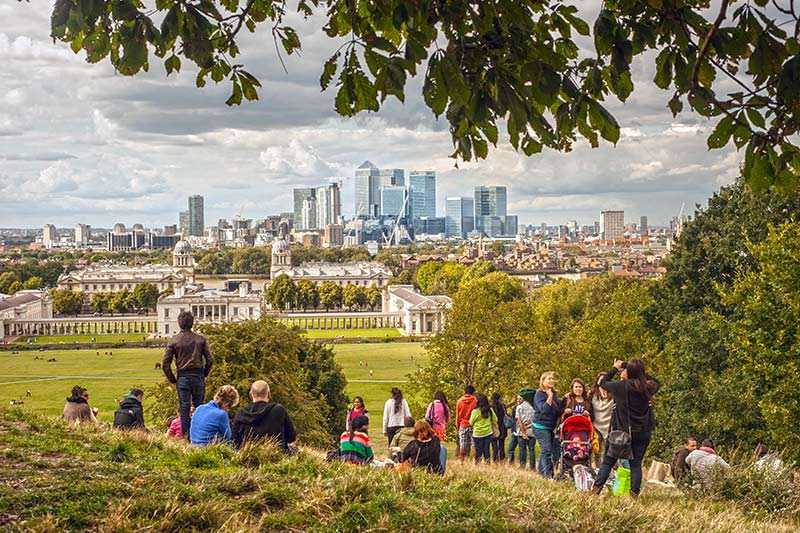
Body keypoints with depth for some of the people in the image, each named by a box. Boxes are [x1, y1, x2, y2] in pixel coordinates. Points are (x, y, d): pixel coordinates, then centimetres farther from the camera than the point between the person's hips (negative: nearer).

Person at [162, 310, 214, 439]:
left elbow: (165, 364, -4)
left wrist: (173, 380, 6)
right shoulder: (201, 339, 0)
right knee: (200, 407, 10)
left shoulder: (174, 340, -2)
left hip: (183, 377, -1)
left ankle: (186, 436, 3)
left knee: (184, 409, 3)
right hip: (198, 377, 1)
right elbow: (209, 360, -1)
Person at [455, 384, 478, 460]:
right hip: (473, 425, -2)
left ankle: (462, 460, 5)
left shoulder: (460, 401, 2)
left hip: (463, 425, 2)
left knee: (462, 445, 5)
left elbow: (457, 415, 6)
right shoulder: (475, 400, -5)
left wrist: (457, 426, 14)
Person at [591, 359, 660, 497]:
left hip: (622, 430, -3)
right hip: (642, 433, 3)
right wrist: (640, 372, 17)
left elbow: (603, 382, 3)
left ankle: (596, 488, 1)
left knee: (608, 461, 6)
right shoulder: (647, 388, -1)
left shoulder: (622, 386, -13)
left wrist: (614, 369, 15)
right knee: (636, 464, 7)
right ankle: (634, 493, 3)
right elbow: (654, 382, 23)